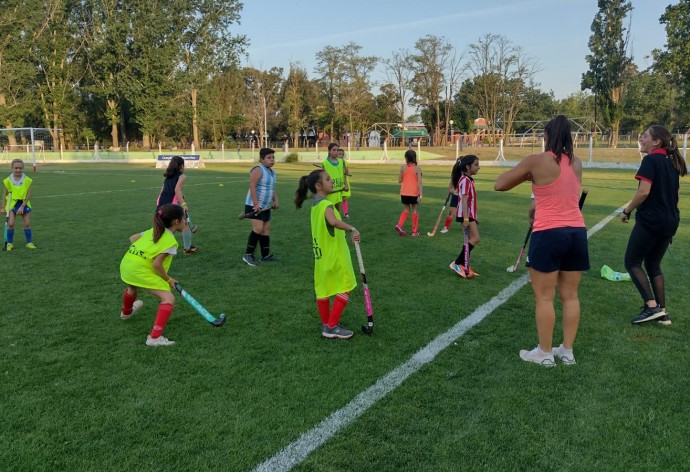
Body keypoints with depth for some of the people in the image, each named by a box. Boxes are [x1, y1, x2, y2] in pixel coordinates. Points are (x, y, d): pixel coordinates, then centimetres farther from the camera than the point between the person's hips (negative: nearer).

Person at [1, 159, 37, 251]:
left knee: (27, 224, 3)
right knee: (10, 224, -7)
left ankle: (29, 242, 14)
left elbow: (28, 195, -9)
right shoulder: (8, 180, -7)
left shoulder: (27, 180, -9)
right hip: (12, 204, 0)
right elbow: (5, 195, 1)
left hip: (24, 203, 0)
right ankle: (9, 243, 6)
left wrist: (22, 206, -16)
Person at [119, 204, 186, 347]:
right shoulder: (170, 241, -10)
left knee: (133, 288, 40)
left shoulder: (153, 231, 14)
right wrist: (168, 279, -3)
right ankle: (155, 337, -18)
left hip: (126, 263, 9)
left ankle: (126, 312, 72)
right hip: (140, 270, -9)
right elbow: (156, 264, -17)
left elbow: (133, 238, 25)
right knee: (169, 298, -9)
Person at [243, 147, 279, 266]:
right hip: (255, 206, -9)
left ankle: (265, 255, 21)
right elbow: (252, 187, -21)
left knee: (266, 229, 11)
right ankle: (248, 254, -6)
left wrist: (275, 200, 10)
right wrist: (256, 204, -25)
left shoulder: (272, 172, 13)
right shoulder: (258, 170, -14)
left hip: (266, 207, 9)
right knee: (258, 228, -17)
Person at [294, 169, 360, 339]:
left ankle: (326, 325, 25)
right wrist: (352, 229, -49)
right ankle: (332, 327, 3)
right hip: (335, 256, -9)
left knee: (323, 290, 13)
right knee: (344, 290, 1)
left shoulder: (315, 204, 9)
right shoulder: (326, 204, -21)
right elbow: (333, 221, -43)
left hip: (321, 255, 9)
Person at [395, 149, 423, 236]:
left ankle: (399, 225, -4)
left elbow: (399, 181, 1)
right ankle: (415, 231, 14)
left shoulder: (403, 167, -5)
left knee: (406, 210, 17)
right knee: (414, 211, 10)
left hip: (404, 193, 2)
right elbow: (419, 182, -14)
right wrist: (420, 195, -15)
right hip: (414, 193, -2)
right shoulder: (417, 168, -9)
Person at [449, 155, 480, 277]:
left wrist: (473, 216, 24)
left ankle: (464, 266, 15)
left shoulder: (469, 180, 16)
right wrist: (466, 218, -27)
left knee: (470, 240, 10)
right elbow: (464, 200, -22)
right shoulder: (465, 180, -15)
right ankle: (457, 263, -8)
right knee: (475, 239, -13)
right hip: (466, 215, -10)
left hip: (470, 215, 10)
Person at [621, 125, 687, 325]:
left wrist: (627, 211, -10)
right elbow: (672, 192, 18)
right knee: (653, 265, 18)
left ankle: (652, 306, -6)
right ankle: (662, 312, 16)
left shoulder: (651, 160, -13)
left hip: (650, 220, -8)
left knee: (632, 262, 3)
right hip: (671, 221, 8)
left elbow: (644, 192, -22)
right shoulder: (671, 162, 13)